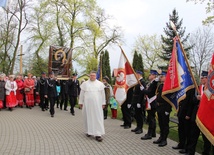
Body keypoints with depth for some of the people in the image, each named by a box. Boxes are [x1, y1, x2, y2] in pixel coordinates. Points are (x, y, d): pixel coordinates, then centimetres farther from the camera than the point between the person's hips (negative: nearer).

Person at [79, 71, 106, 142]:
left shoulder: (100, 84, 4)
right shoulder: (85, 83, 6)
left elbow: (103, 94, 7)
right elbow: (81, 94, 8)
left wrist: (103, 103, 5)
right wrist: (80, 102, 7)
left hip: (97, 104, -1)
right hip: (87, 104, 1)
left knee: (98, 118, -5)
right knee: (88, 117, 6)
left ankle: (98, 134, -6)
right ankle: (89, 131, 21)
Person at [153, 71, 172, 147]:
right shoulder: (159, 85, 13)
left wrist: (167, 109, -20)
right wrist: (157, 105, 14)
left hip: (165, 108, -8)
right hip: (159, 107, 8)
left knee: (165, 124, 2)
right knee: (160, 123, 16)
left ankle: (164, 140, 11)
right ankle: (161, 137, 28)